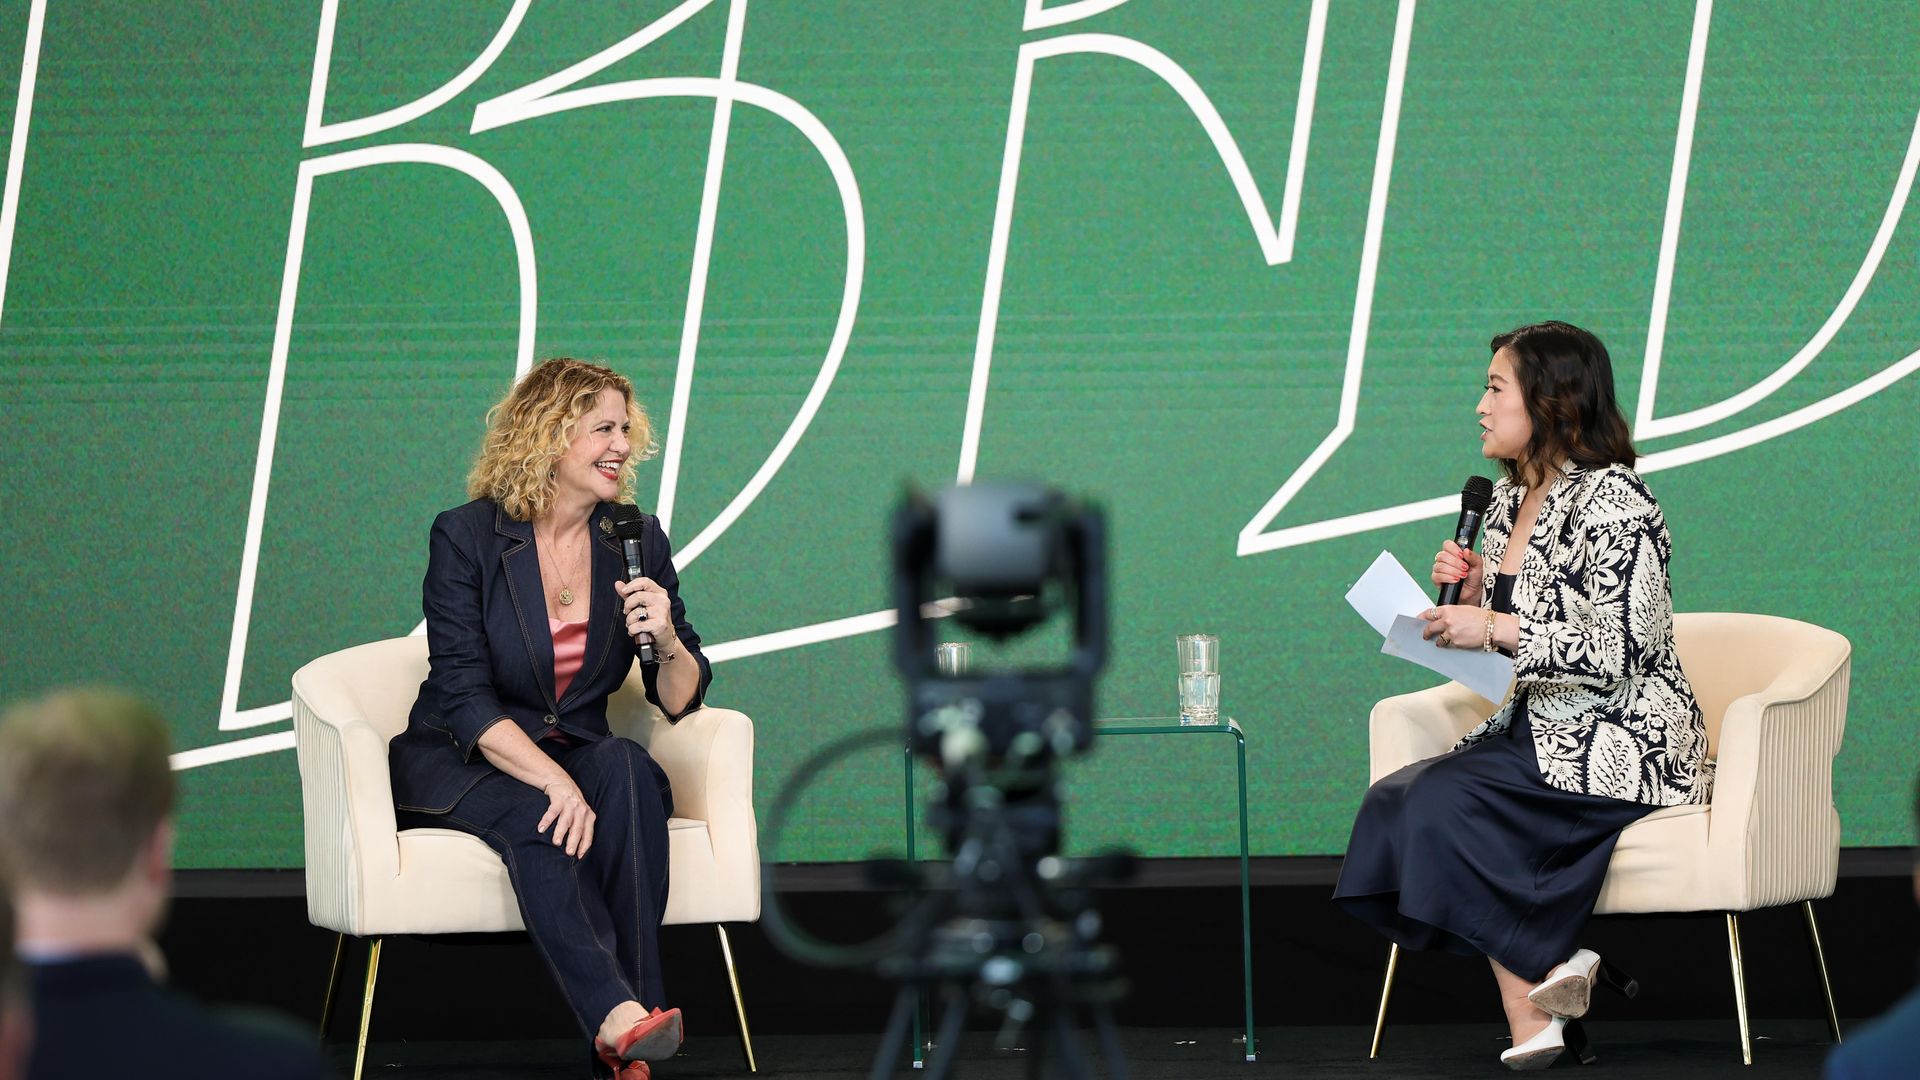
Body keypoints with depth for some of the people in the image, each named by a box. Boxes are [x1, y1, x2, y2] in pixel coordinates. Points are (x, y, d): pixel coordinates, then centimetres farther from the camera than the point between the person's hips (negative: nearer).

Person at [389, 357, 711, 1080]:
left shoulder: (637, 541, 4)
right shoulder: (466, 537, -9)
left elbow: (681, 700, 4)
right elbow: (464, 697, -17)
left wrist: (666, 640, -19)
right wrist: (554, 781, -31)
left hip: (575, 757, 4)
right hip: (458, 763, -3)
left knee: (627, 770, -31)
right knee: (534, 818, -36)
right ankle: (620, 1018, -54)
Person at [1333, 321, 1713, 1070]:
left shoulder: (1612, 503, -14)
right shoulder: (1509, 499, 13)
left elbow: (1620, 653, -21)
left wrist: (1494, 628, -20)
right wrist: (1471, 591, 1)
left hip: (1622, 745, -8)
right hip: (1536, 729, 8)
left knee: (1446, 801, -25)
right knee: (1394, 799, -17)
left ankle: (1533, 1018, -14)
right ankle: (1555, 968, -18)